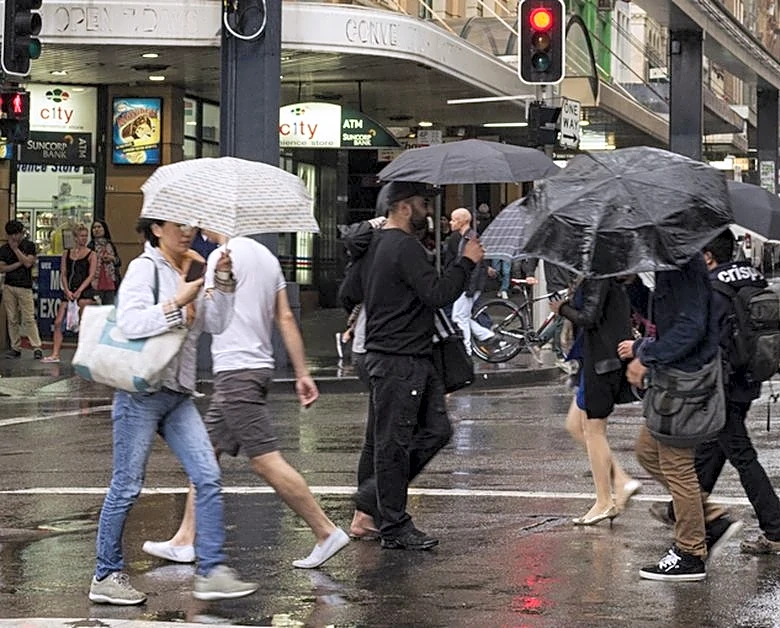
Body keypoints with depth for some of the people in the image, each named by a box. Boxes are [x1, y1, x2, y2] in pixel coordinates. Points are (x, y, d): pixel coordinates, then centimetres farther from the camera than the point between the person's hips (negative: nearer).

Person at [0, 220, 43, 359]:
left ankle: (37, 347, -8)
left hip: (25, 287, -3)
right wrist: (19, 263, -7)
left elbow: (27, 263, -10)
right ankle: (15, 348, 9)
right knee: (12, 319, 3)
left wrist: (15, 248, -10)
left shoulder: (29, 246, 3)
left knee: (29, 319, -9)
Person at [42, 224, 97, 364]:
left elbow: (91, 275, -6)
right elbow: (63, 274, 8)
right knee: (58, 322, -2)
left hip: (85, 291, -4)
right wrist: (67, 291, -7)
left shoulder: (91, 254, 2)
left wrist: (79, 291, -15)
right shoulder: (66, 253, 12)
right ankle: (55, 354, 1)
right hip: (69, 291, 4)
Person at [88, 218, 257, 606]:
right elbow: (130, 322, -22)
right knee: (127, 487, -1)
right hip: (142, 390, -7)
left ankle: (210, 572, 0)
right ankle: (105, 577, 11)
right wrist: (177, 303, -23)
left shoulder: (188, 273, 16)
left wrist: (222, 281, -1)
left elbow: (216, 324, 9)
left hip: (178, 396, 8)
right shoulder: (145, 268, -8)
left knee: (208, 478, -3)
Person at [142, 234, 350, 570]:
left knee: (266, 460, -8)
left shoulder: (223, 256, -12)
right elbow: (286, 319, 14)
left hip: (236, 371, -10)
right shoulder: (265, 256, 14)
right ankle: (184, 540, 18)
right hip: (259, 365, 10)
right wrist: (303, 373, 13)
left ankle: (326, 532, -7)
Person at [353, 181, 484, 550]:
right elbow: (437, 294, -23)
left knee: (436, 430, 11)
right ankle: (395, 527, 4)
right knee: (395, 442, -3)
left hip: (414, 359, 11)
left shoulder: (378, 244, 17)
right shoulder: (404, 247, -16)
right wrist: (467, 261, -12)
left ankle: (376, 493, 18)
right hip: (398, 359, -11)